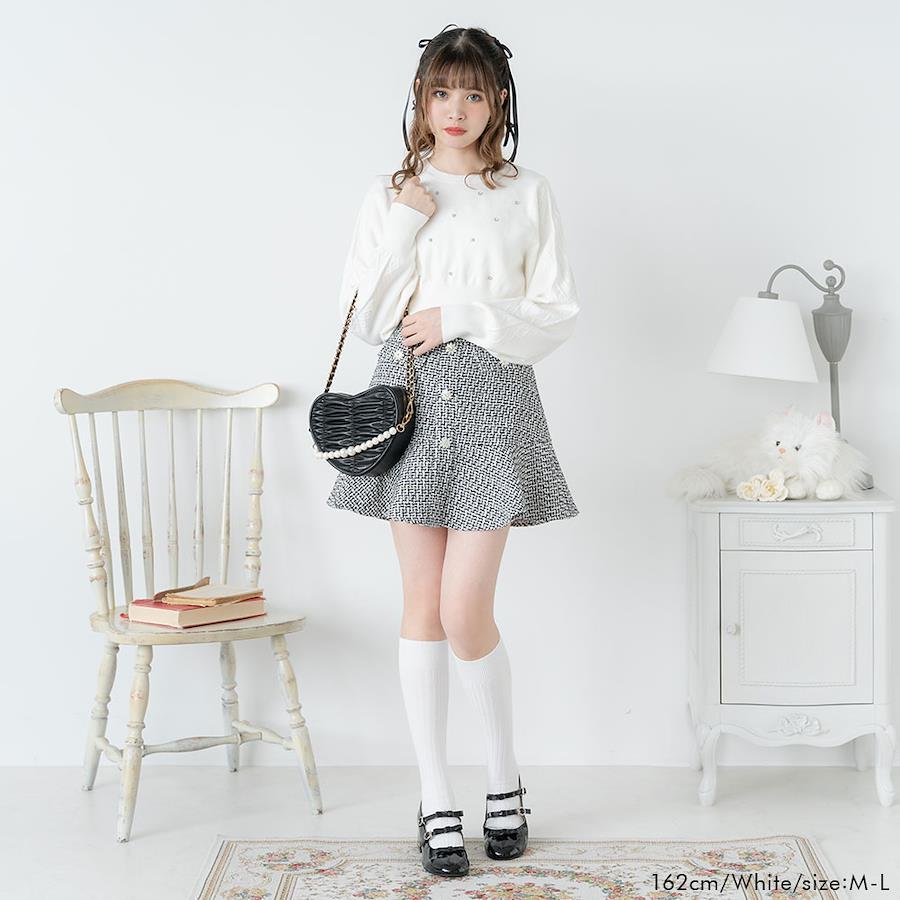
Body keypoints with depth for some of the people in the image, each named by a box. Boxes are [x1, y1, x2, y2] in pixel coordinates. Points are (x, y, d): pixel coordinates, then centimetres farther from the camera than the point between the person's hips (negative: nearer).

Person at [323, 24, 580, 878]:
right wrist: (406, 224, -8)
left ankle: (504, 777, 18)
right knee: (422, 606, 5)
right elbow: (361, 317, 1)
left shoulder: (528, 195, 5)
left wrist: (460, 314, -11)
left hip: (492, 400, -2)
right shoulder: (389, 194, 9)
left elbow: (558, 316, 0)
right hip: (409, 396, 2)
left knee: (465, 612, -7)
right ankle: (436, 800, 16)